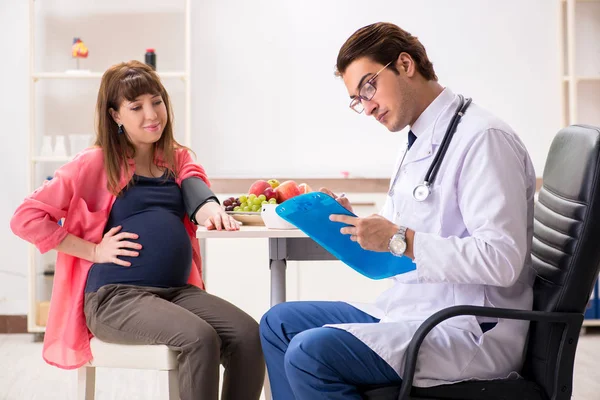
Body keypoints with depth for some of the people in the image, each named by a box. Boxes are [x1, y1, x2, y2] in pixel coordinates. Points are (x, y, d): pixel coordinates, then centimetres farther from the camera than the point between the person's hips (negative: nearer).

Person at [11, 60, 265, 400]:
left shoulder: (178, 158, 17)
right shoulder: (97, 163, 2)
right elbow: (26, 219, -2)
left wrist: (210, 208, -27)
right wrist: (95, 251, -6)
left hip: (178, 290, 5)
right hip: (115, 296, -5)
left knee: (249, 335, -21)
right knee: (200, 338, -30)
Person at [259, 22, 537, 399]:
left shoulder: (484, 138, -15)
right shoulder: (419, 145, 15)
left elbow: (502, 260, -23)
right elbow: (388, 251, 19)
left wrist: (401, 239, -22)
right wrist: (352, 220, 0)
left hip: (471, 329, -10)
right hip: (408, 311, 10)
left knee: (311, 352, -26)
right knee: (278, 323, 10)